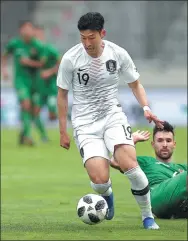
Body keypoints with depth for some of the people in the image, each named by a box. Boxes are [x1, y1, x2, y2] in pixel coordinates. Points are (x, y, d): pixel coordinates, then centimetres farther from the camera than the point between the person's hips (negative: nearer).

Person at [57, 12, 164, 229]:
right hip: (85, 123, -1)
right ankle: (107, 195, 22)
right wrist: (63, 132, 4)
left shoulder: (118, 54, -6)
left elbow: (135, 84, 10)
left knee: (129, 164, -25)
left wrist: (146, 108, -8)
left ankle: (147, 216, -4)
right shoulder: (70, 59, -10)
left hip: (113, 115, 1)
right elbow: (62, 94, 3)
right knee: (99, 180, -19)